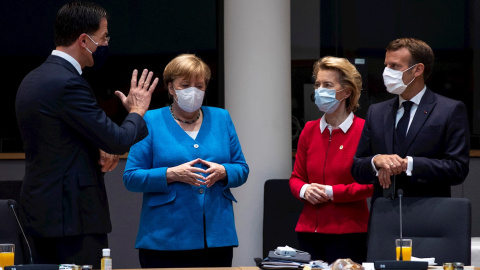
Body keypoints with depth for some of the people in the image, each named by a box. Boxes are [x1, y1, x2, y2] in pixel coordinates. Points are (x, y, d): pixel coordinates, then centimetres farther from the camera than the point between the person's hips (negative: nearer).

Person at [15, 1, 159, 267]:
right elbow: (117, 140, -17)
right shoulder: (68, 83, -17)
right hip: (73, 215, -10)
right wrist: (137, 111, 2)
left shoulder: (32, 79, 13)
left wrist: (98, 151, 8)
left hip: (41, 211, 10)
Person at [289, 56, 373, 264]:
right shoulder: (309, 130, 11)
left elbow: (371, 184, -9)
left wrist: (332, 192, -12)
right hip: (309, 229, 5)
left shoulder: (363, 130, -6)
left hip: (348, 232, -5)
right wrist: (305, 190, -5)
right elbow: (296, 177, 17)